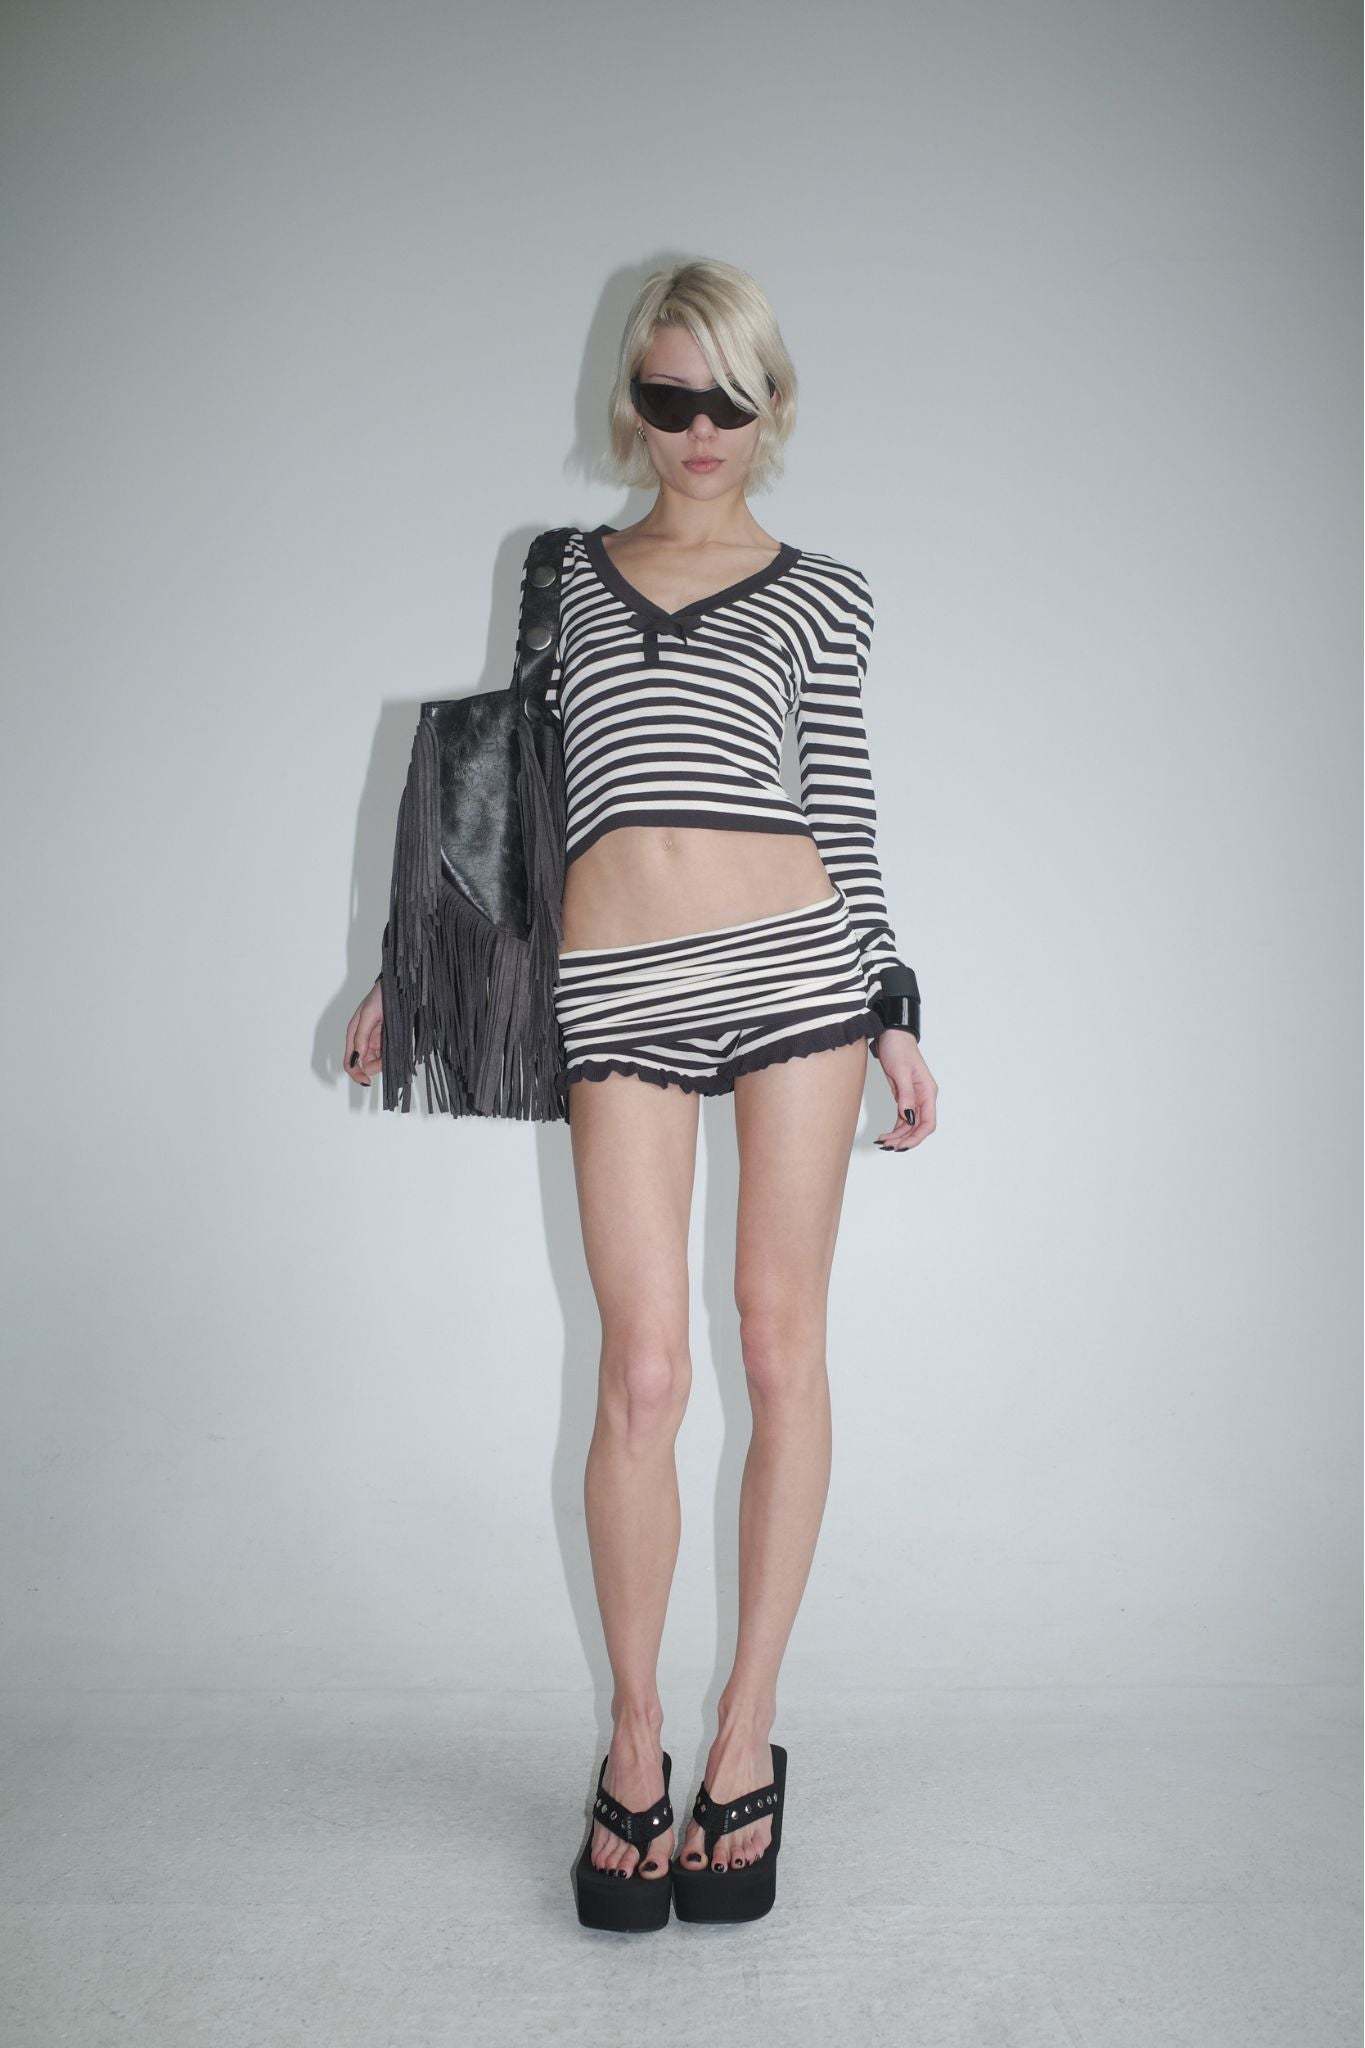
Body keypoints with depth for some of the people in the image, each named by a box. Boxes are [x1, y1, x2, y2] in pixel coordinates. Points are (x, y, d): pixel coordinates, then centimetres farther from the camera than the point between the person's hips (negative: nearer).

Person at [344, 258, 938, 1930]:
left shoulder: (820, 592, 13)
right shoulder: (563, 567, 16)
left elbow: (841, 805, 12)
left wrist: (892, 1010, 8)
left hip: (797, 957, 0)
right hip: (617, 985, 0)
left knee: (780, 1340, 3)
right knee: (643, 1372, -3)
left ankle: (748, 1730, 17)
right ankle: (634, 1745, 16)